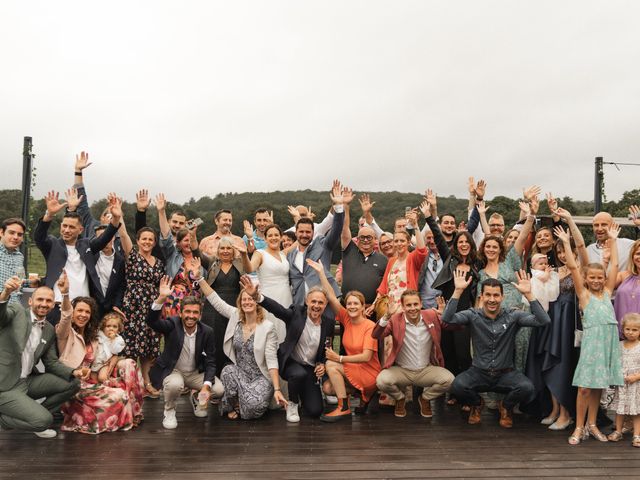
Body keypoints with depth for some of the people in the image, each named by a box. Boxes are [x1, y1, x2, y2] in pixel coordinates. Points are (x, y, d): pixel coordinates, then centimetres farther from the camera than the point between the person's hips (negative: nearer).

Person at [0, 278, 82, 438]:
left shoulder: (49, 331, 9)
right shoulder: (16, 311, -8)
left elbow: (51, 363, 10)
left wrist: (73, 372, -9)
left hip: (28, 381, 7)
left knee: (73, 383, -2)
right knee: (44, 420, -20)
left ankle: (35, 414, 11)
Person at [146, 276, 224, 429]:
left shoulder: (207, 332, -10)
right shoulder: (172, 324, -15)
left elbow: (210, 362, -9)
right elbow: (151, 320, -34)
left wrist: (206, 386, -24)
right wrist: (161, 298, -50)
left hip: (196, 372, 3)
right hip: (172, 371, -3)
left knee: (219, 390, -19)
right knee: (174, 385, -37)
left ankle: (196, 396, 16)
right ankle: (169, 411, -3)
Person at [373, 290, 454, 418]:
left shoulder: (432, 316, -4)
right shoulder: (395, 319, -13)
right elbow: (375, 335, -24)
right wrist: (386, 318, -41)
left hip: (426, 370, 2)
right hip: (401, 371, -2)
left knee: (449, 379, -24)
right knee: (381, 380, -29)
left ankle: (425, 398, 9)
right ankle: (400, 398, 9)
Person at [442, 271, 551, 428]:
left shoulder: (513, 316, -3)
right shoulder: (473, 315, -4)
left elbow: (543, 320, -15)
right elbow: (447, 318, -20)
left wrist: (528, 294, -24)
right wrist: (458, 291, -27)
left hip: (505, 374, 1)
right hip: (479, 373, 0)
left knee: (527, 388, -29)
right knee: (458, 386, -30)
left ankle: (506, 406, 9)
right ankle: (476, 404, 11)